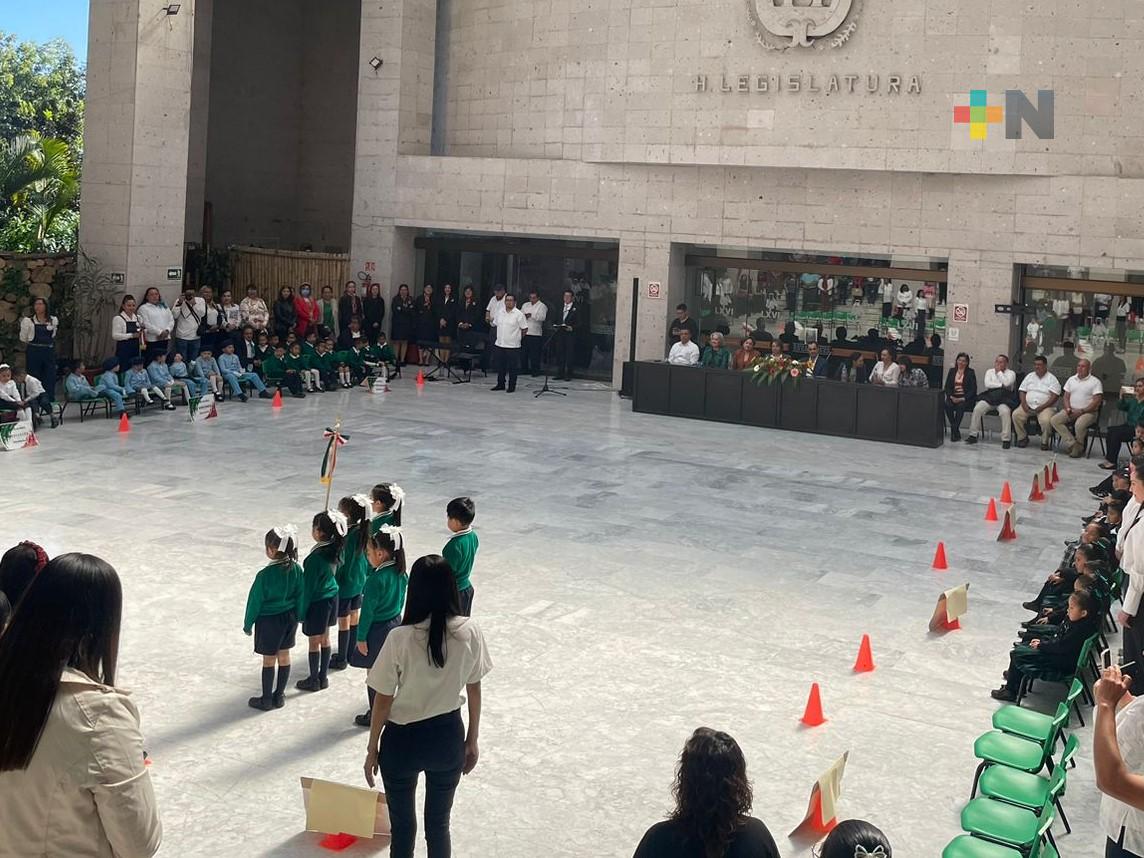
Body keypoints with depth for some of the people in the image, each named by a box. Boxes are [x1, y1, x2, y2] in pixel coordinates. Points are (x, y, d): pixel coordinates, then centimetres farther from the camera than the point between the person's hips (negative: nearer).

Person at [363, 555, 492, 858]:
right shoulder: (470, 631, -13)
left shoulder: (400, 638, -21)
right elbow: (474, 690, -1)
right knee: (438, 824, 19)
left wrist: (372, 748, 2)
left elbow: (383, 700, -12)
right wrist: (472, 740, 13)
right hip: (448, 738, 2)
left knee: (403, 826, 16)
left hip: (403, 740, -2)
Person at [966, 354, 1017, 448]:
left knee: (1005, 412, -33)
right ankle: (973, 435, -16)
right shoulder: (990, 371, 18)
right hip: (989, 396, 3)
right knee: (977, 409, -23)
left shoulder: (1011, 373, 9)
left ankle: (1006, 439, -28)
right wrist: (1001, 385, -5)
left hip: (1004, 398, -3)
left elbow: (1006, 383, -12)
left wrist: (999, 372, -2)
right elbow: (987, 384, 1)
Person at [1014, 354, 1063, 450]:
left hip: (1044, 407, -4)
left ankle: (1044, 441, -10)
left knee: (1046, 420, -34)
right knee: (1016, 415, -23)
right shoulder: (1029, 376, 16)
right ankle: (1022, 437, -4)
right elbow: (1022, 391, 13)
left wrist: (1042, 407, -18)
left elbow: (1054, 396, -6)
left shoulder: (1052, 378, 2)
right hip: (1028, 406, 4)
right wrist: (1024, 404, -7)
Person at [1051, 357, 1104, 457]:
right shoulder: (1071, 380, 15)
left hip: (1088, 411, -6)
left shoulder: (1095, 382, -3)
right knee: (1053, 420, -17)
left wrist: (1081, 411, -18)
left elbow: (1097, 401, -11)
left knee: (1079, 425, -36)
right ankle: (1072, 444, -20)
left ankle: (1079, 449, -11)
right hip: (1071, 411, 6)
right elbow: (1066, 396, 15)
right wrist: (1068, 408, -6)